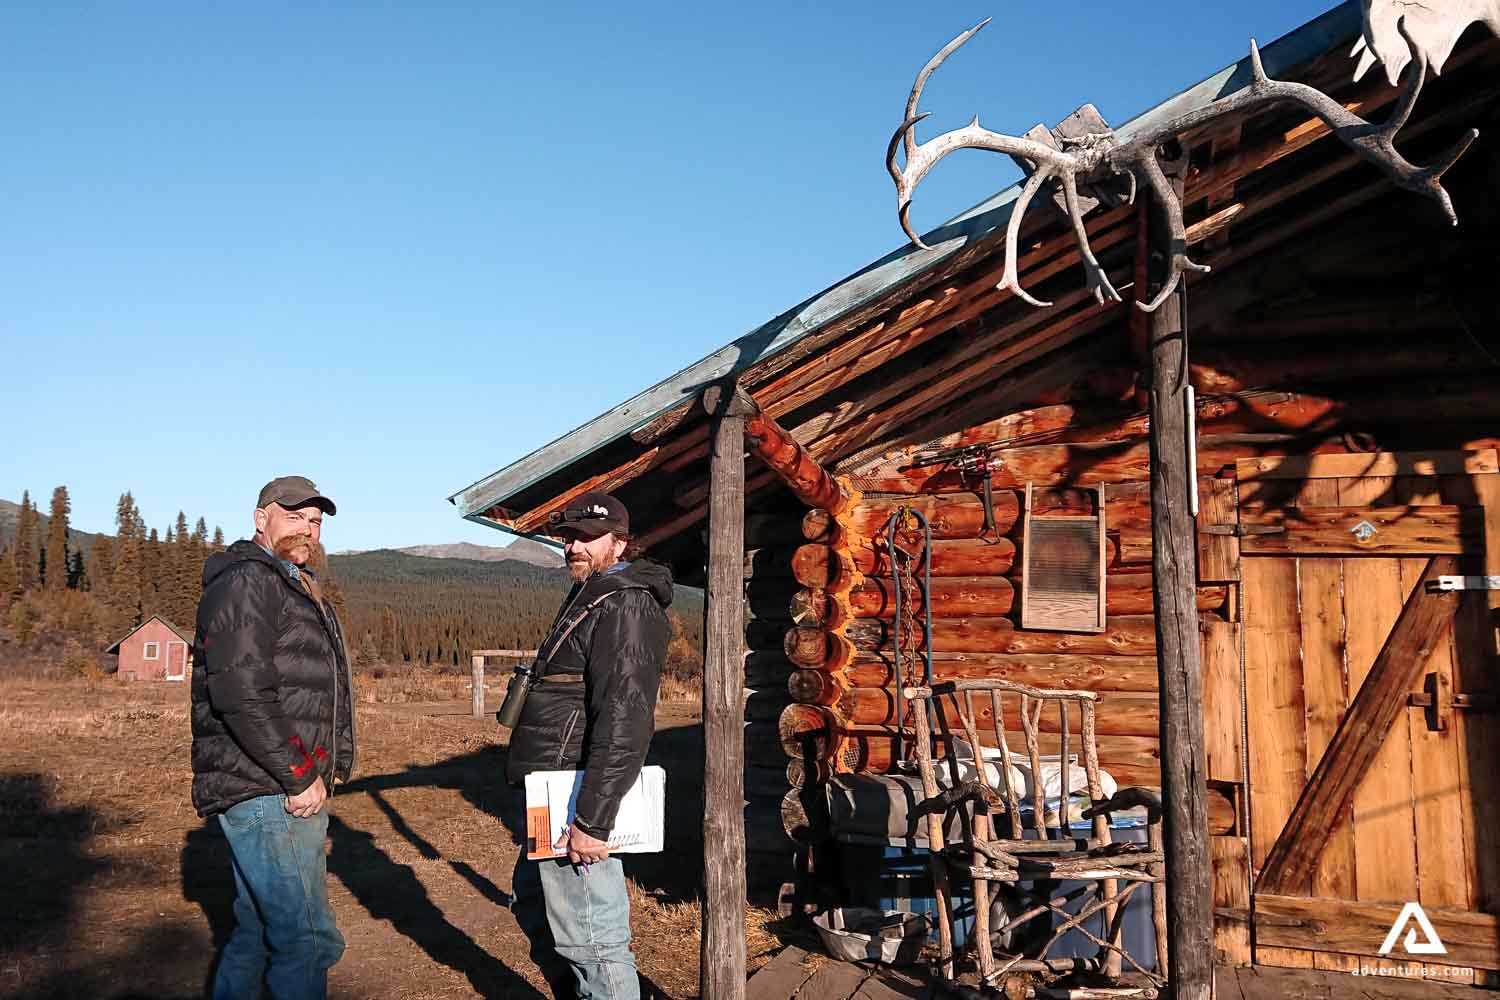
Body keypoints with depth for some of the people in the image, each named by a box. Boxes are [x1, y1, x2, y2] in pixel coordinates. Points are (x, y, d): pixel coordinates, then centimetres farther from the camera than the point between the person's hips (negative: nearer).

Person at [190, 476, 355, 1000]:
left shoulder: (301, 591, 21)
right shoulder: (245, 582, -12)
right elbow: (242, 694, -23)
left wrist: (325, 770, 14)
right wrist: (301, 776, -19)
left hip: (299, 790, 10)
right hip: (266, 794, -10)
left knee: (259, 929, 18)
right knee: (308, 939, -9)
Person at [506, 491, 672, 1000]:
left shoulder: (625, 607, -16)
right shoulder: (588, 597, 17)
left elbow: (623, 721, -25)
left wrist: (592, 820, -28)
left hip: (580, 799, -11)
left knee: (588, 937, -5)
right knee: (533, 905, 25)